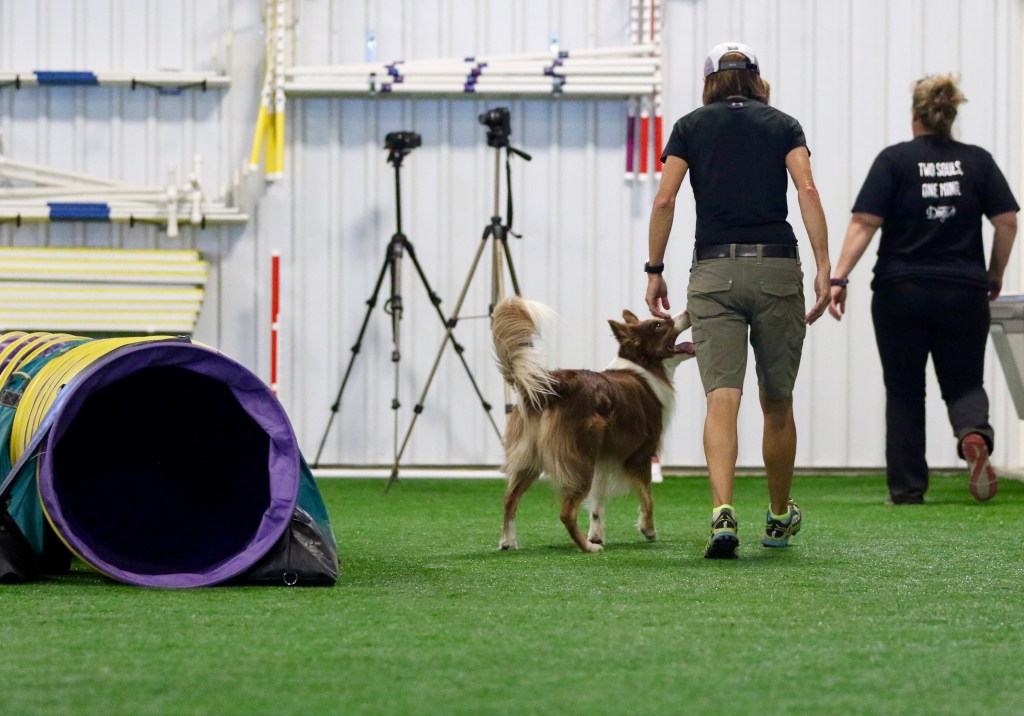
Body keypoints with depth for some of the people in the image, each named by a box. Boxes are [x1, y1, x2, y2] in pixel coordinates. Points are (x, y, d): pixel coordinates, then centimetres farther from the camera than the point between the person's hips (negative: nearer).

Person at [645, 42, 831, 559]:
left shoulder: (691, 127, 10)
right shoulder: (783, 125, 10)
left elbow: (664, 199, -2)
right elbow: (806, 190, -5)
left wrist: (654, 272, 4)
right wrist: (824, 268, -10)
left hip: (714, 270, -1)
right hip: (777, 267, 1)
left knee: (721, 400, -10)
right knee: (778, 404, 15)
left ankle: (722, 512, -30)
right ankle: (780, 517, 30)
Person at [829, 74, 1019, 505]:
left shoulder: (895, 160, -2)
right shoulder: (978, 161, 4)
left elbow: (864, 223, -10)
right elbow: (1007, 222, 0)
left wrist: (839, 278, -12)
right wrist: (995, 275, 13)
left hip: (901, 292, -1)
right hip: (963, 292, 1)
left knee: (904, 392, 9)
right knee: (964, 383, 10)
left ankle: (906, 487, 8)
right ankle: (974, 434, -22)